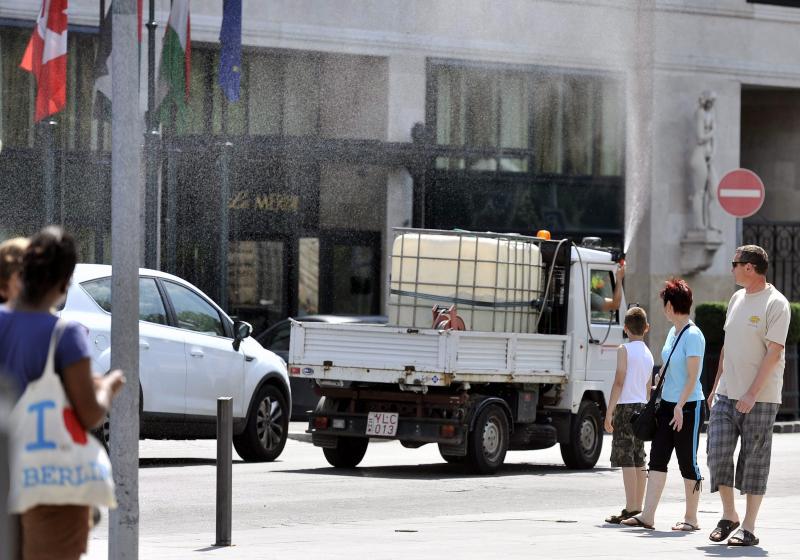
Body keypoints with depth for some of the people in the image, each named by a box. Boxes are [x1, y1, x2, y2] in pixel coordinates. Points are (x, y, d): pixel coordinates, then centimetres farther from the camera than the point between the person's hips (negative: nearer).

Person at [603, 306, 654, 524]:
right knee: (638, 460, 10)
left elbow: (619, 382, -13)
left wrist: (609, 412, -12)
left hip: (626, 406, -8)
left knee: (625, 459, -9)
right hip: (642, 408, 8)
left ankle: (631, 509, -15)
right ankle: (638, 508, 12)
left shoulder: (624, 350, -7)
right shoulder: (648, 354, 15)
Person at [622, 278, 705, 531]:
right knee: (657, 459, 3)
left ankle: (691, 518, 11)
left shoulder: (693, 335, -15)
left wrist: (680, 406, -24)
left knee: (688, 462, 1)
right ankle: (647, 515, 2)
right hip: (667, 403, 8)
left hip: (688, 406, -8)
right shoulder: (673, 332, 11)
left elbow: (692, 376, -19)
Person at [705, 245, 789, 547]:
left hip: (759, 399, -7)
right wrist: (716, 386, 17)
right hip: (726, 395, 7)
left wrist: (752, 394, -20)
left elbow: (774, 353, -16)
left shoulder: (776, 304, -11)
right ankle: (728, 516, 16)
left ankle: (748, 528, 5)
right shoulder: (737, 299, 13)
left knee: (754, 462, -1)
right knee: (718, 454, 0)